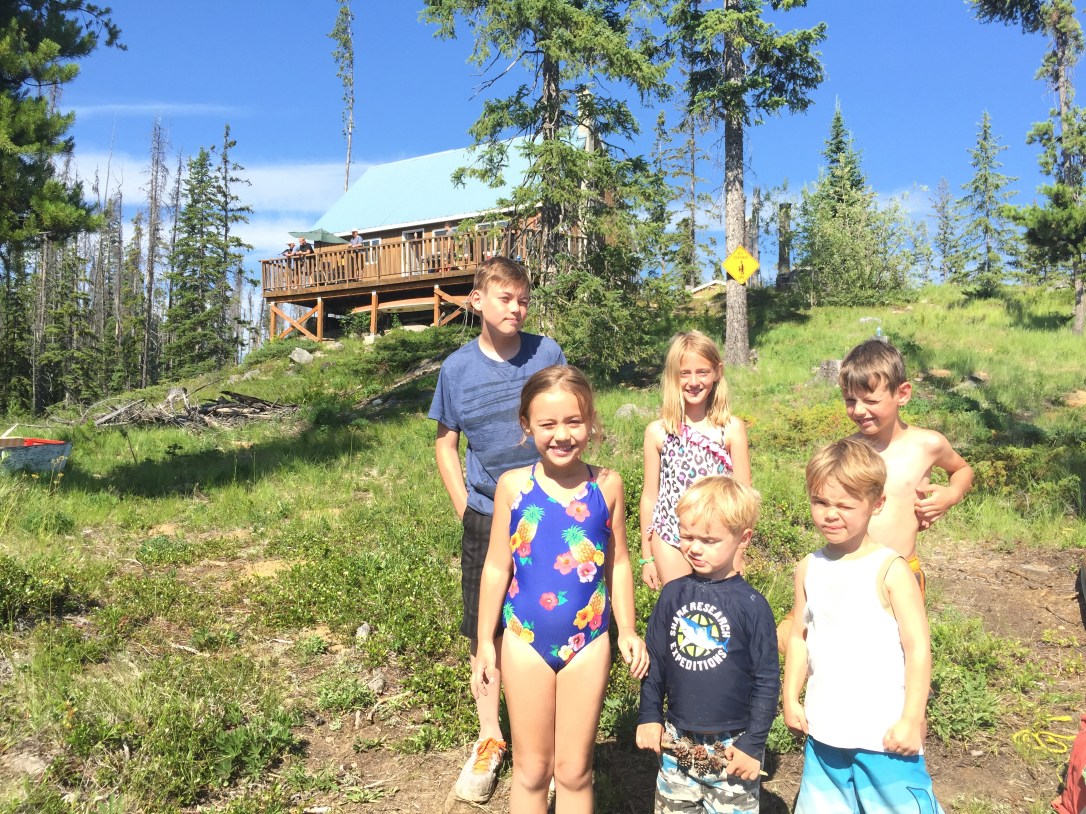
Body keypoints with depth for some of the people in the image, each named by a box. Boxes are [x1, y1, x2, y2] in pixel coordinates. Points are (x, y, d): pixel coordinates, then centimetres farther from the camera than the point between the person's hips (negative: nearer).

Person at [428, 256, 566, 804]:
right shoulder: (457, 369, -2)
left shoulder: (547, 353, -4)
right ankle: (489, 741, 30)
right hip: (487, 520, 1)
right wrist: (465, 510, 1)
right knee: (484, 632, 11)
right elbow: (446, 443, 8)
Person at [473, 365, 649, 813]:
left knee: (574, 771, 14)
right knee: (531, 769, 15)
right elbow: (497, 567, -2)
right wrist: (484, 643, 1)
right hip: (526, 641, 0)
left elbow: (617, 562, 4)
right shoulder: (513, 485, -8)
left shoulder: (607, 485, -6)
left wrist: (627, 630, 2)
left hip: (588, 642, 0)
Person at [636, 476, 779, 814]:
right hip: (677, 742, 4)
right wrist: (649, 716, 5)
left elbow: (767, 680, -8)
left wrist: (753, 744, -7)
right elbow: (655, 660, 7)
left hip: (732, 746, -3)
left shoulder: (751, 605, -12)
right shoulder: (673, 594, -2)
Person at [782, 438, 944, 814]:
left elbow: (918, 646, -12)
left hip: (884, 733, -5)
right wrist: (791, 699, 7)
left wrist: (912, 719, -12)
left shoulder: (890, 570, -14)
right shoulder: (809, 568, 1)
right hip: (824, 729, 5)